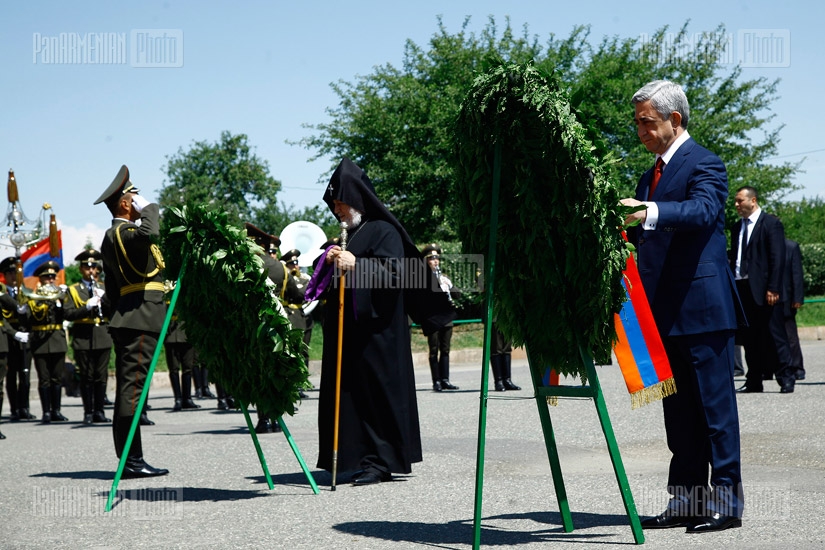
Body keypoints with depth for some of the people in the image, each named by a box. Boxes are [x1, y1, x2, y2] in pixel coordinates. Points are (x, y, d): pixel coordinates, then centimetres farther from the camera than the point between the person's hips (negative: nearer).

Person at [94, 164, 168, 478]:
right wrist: (148, 207, -15)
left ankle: (129, 459, 11)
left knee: (127, 389, 9)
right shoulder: (121, 232, -10)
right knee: (132, 387, -11)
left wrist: (114, 316, 26)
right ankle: (131, 461, -12)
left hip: (128, 320, 11)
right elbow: (149, 233, -33)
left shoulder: (114, 236, 21)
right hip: (139, 320, -11)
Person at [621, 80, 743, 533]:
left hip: (702, 306, -9)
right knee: (678, 410, 11)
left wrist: (648, 213, -42)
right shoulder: (651, 176, 18)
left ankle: (726, 500, 2)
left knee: (714, 406, -4)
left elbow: (702, 210, -28)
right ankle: (686, 501, 17)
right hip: (666, 312, 9)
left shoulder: (704, 164, -8)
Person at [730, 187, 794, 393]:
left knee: (774, 334, -4)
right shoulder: (737, 227, 17)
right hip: (742, 289, 6)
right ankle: (754, 381, 11)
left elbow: (778, 258, -9)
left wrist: (773, 289, -16)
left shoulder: (771, 223, -3)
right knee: (749, 337, 7)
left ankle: (786, 378, 1)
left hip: (764, 290, -6)